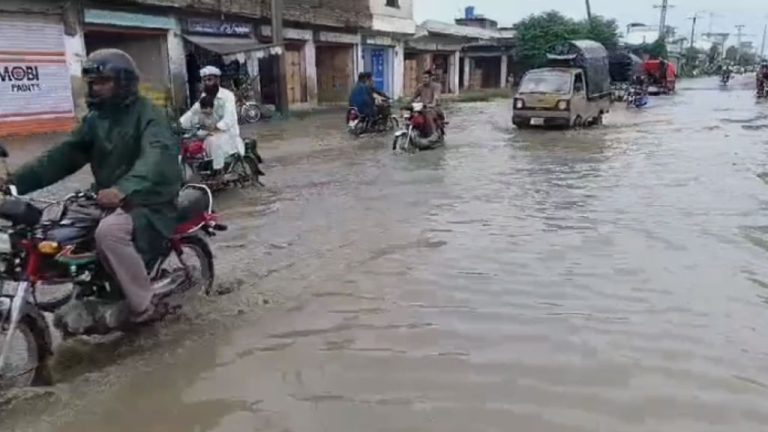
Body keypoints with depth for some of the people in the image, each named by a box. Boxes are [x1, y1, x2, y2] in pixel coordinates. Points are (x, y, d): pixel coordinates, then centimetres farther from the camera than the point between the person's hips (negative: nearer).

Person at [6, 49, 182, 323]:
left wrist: (124, 189, -50)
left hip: (147, 203, -8)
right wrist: (16, 181, -5)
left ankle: (142, 306, -17)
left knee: (108, 232, -34)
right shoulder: (95, 118, 12)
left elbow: (156, 157, -32)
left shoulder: (147, 114, -12)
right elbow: (65, 155, 8)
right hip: (110, 201, 8)